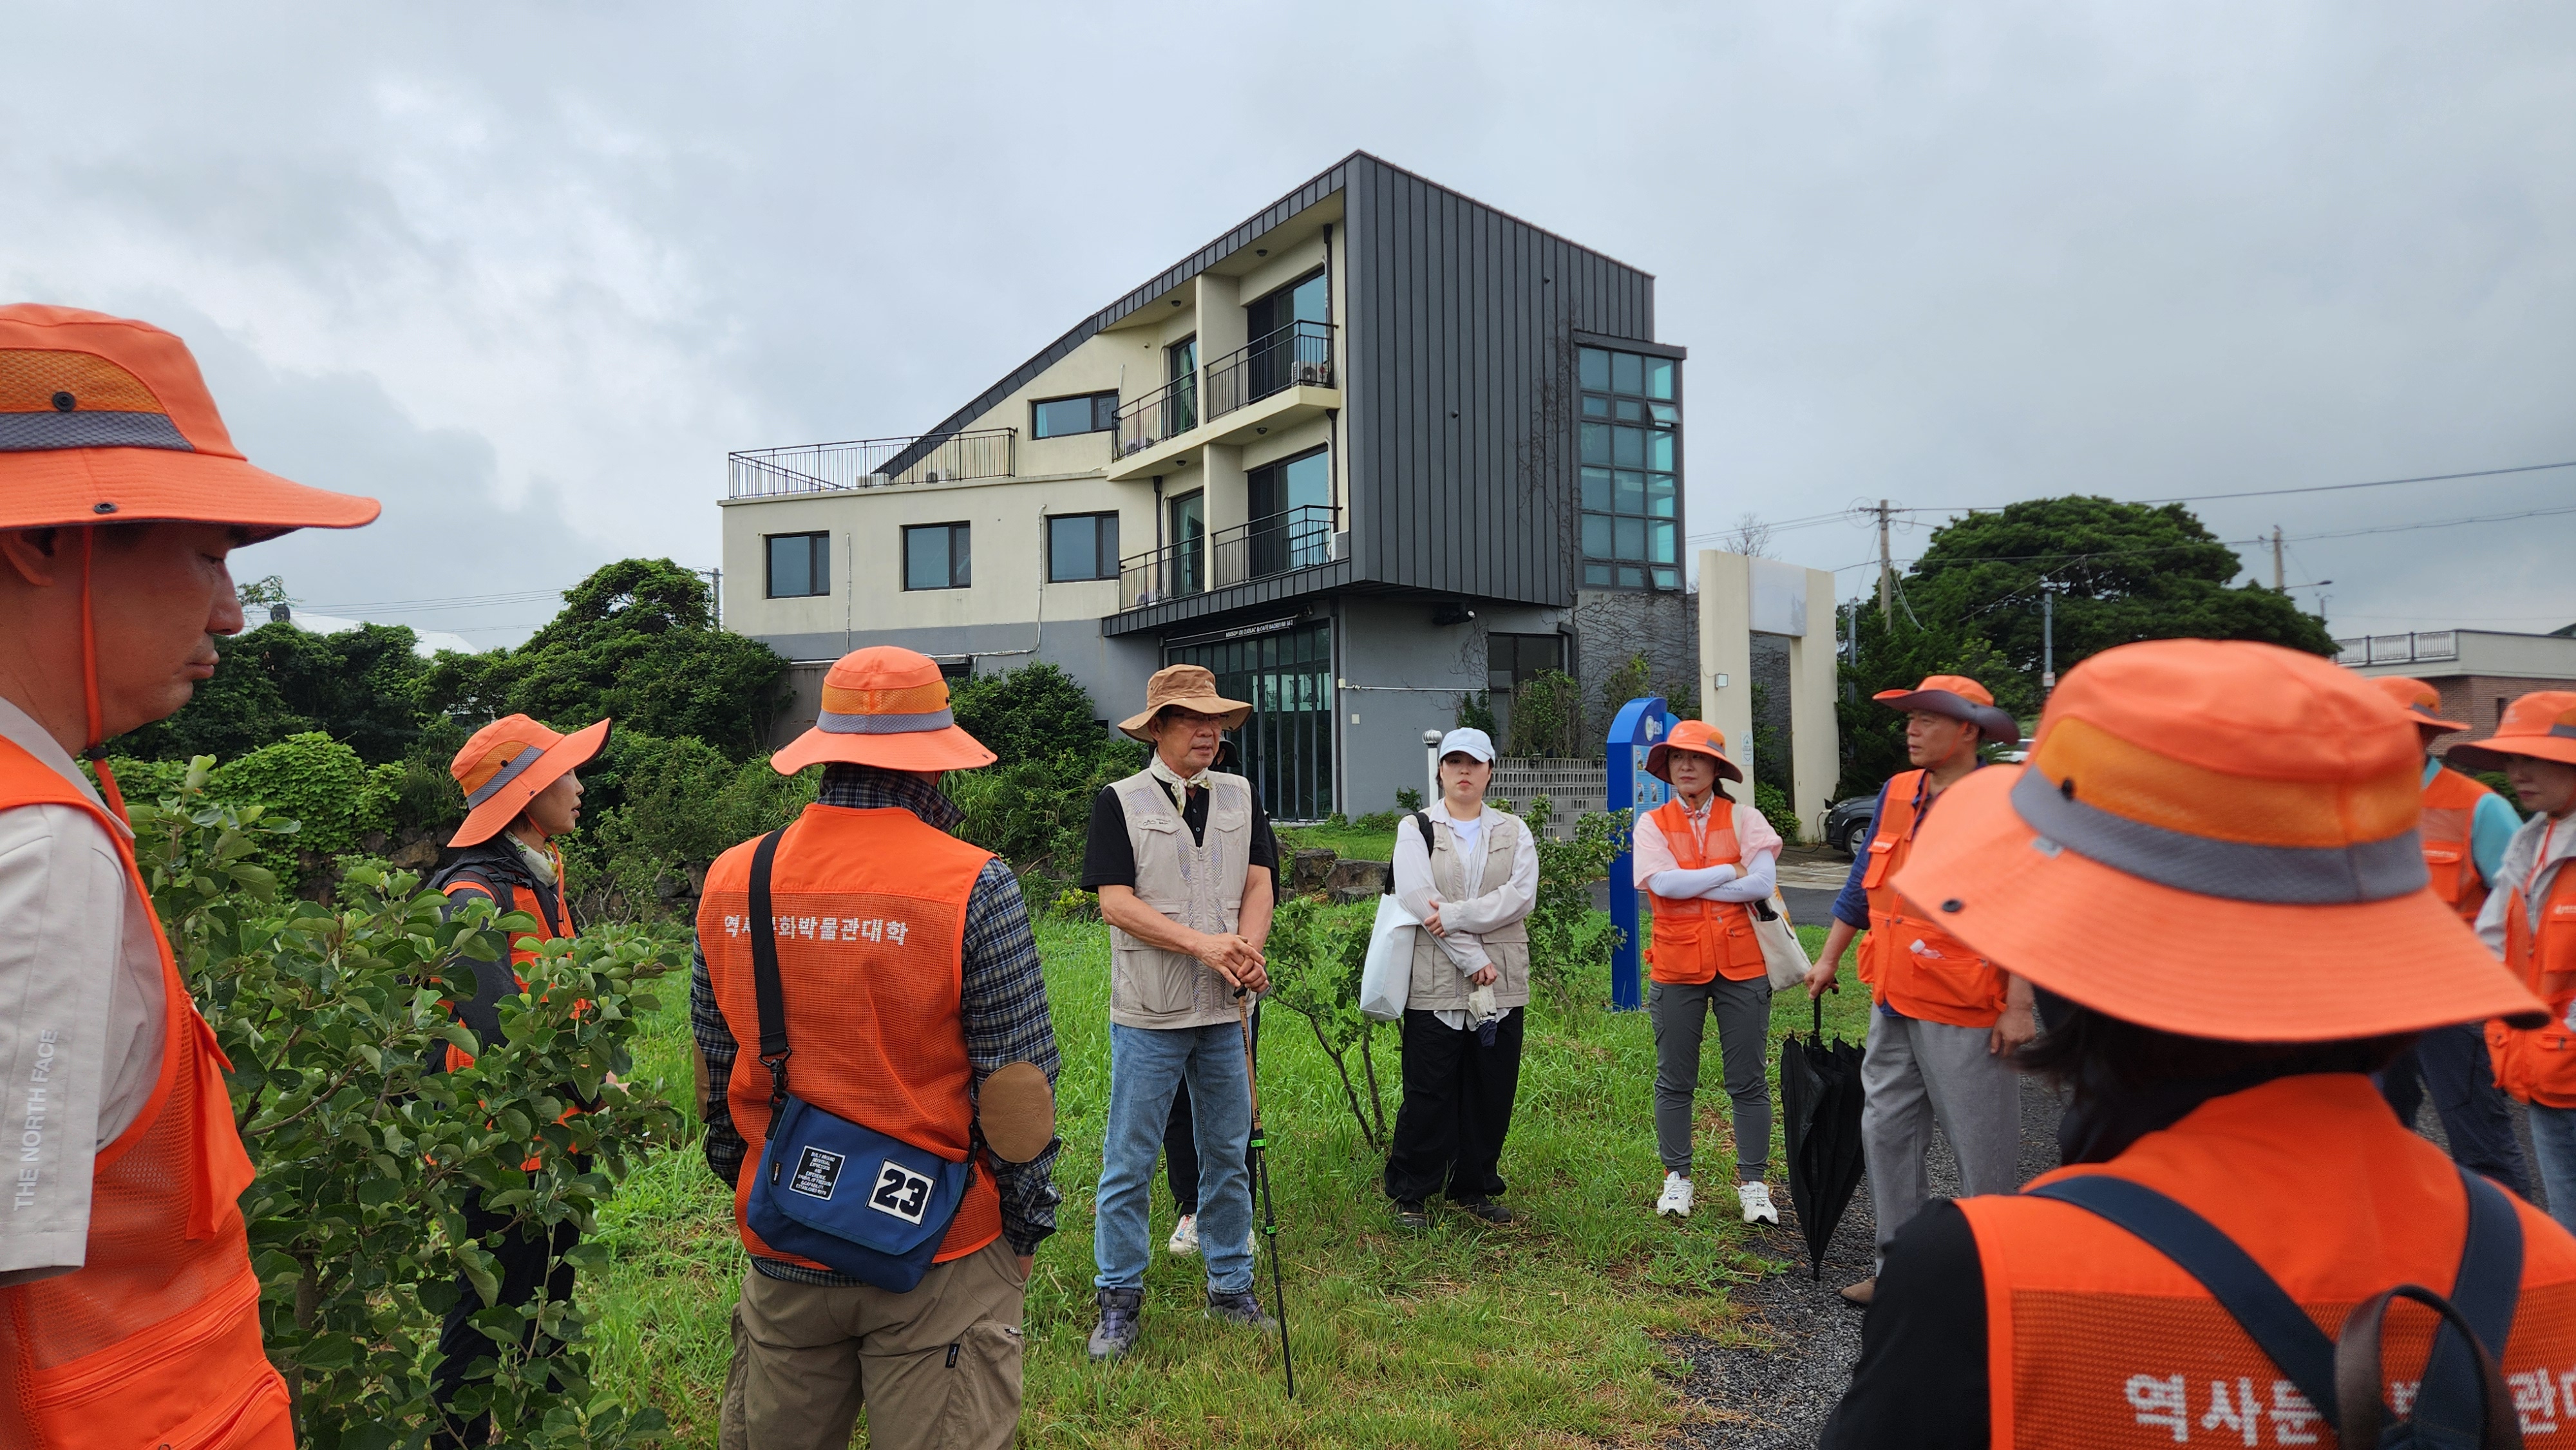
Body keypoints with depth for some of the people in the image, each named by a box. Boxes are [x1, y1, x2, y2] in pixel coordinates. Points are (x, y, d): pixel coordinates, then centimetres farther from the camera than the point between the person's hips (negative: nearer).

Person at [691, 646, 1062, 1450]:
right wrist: (1027, 1222, 0)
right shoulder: (972, 885, -17)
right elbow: (1012, 1087, -14)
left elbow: (713, 1074, 8)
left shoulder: (730, 881, -2)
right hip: (939, 1261, -4)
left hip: (780, 1254, 5)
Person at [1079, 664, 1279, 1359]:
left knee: (1229, 1154, 13)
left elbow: (1258, 885, 5)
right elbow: (1116, 904, -10)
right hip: (1149, 1014, -4)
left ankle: (1231, 1288, 27)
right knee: (1129, 1163, 3)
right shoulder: (1120, 800, -3)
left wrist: (1247, 952, -15)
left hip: (1226, 1012, 4)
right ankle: (1119, 1301, 17)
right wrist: (1203, 944, -18)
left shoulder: (1240, 796, 10)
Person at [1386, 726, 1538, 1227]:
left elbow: (1521, 896, -5)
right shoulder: (1416, 829, 5)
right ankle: (1410, 1193, 15)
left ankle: (1474, 1187, 25)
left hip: (1503, 985, 3)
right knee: (1428, 1093, 0)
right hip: (1435, 984, -3)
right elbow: (1418, 900, -9)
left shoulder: (1514, 832, 11)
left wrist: (1454, 915, -16)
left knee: (1492, 1093, 8)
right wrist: (1473, 959, -14)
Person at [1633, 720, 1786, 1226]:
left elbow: (1763, 883, -12)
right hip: (1677, 967, 1)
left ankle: (1753, 1183, 19)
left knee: (1748, 1081, 7)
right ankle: (1677, 1179, 23)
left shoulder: (1744, 819, 2)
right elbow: (1664, 883, -14)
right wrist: (1729, 871, -9)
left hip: (1741, 963, 0)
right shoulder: (1652, 824, 2)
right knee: (1675, 1082, 9)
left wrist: (1689, 886, -12)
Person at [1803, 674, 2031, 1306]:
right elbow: (1863, 883, 17)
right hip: (1894, 1005, 7)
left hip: (1966, 1016, -7)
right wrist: (1829, 958, 18)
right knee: (1886, 1132, 13)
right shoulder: (1896, 795, 8)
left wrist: (2019, 1004, -16)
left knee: (1981, 1148, 4)